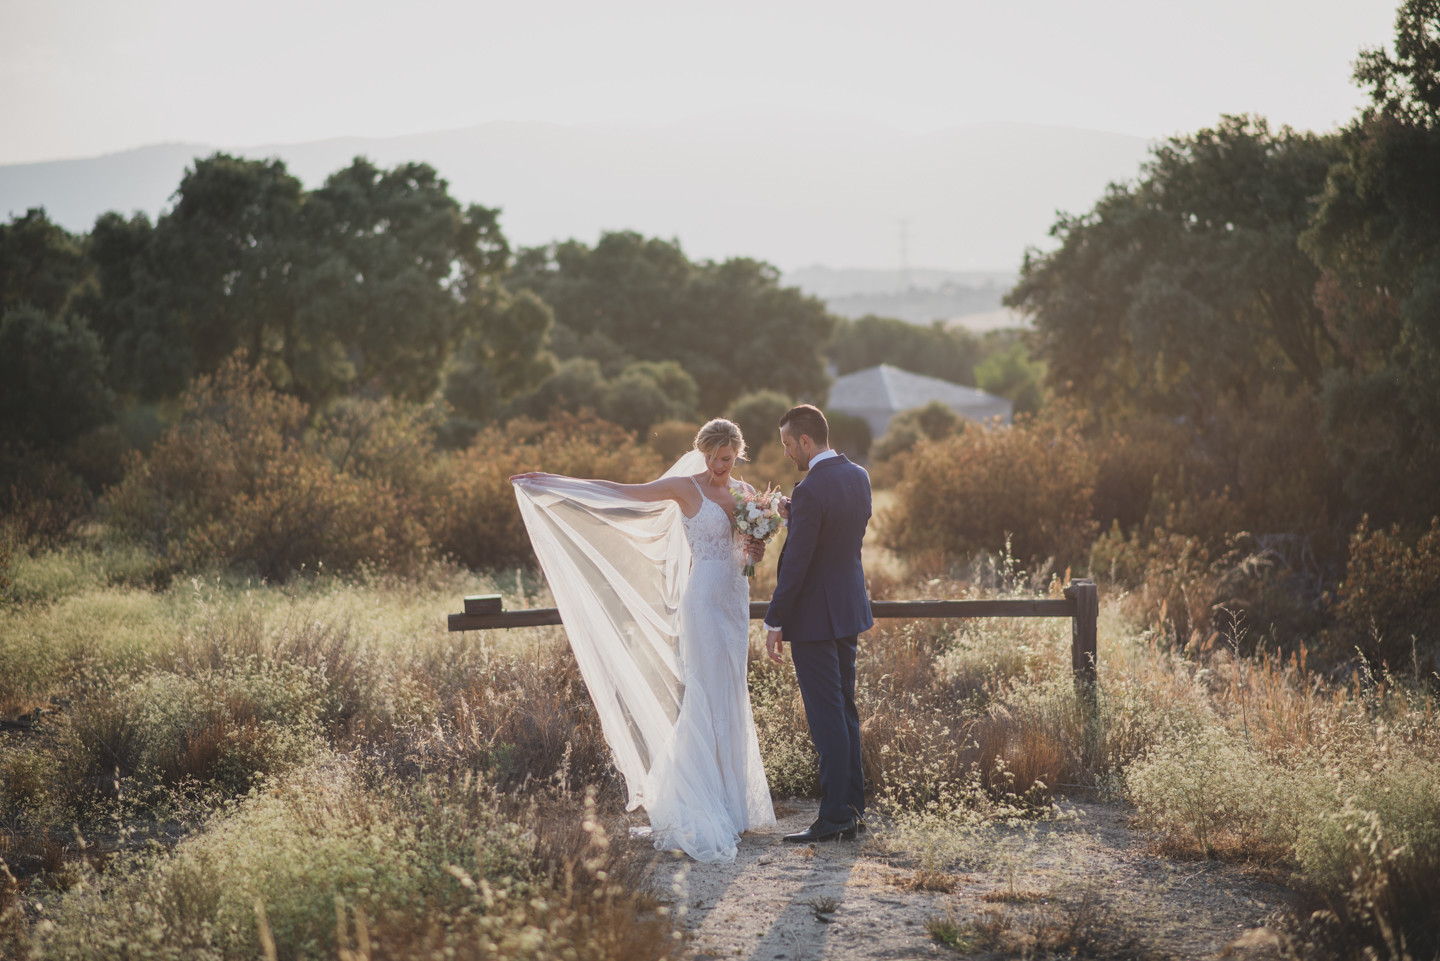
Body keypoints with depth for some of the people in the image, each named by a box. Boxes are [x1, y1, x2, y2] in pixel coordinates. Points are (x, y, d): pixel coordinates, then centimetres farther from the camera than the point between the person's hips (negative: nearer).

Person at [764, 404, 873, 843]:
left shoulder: (810, 491, -21)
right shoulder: (858, 477, 5)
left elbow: (796, 563, -20)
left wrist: (774, 622, -14)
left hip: (814, 615, -9)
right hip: (849, 608, 9)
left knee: (827, 716, -4)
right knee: (845, 711, 16)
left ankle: (835, 816, 0)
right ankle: (853, 807, 21)